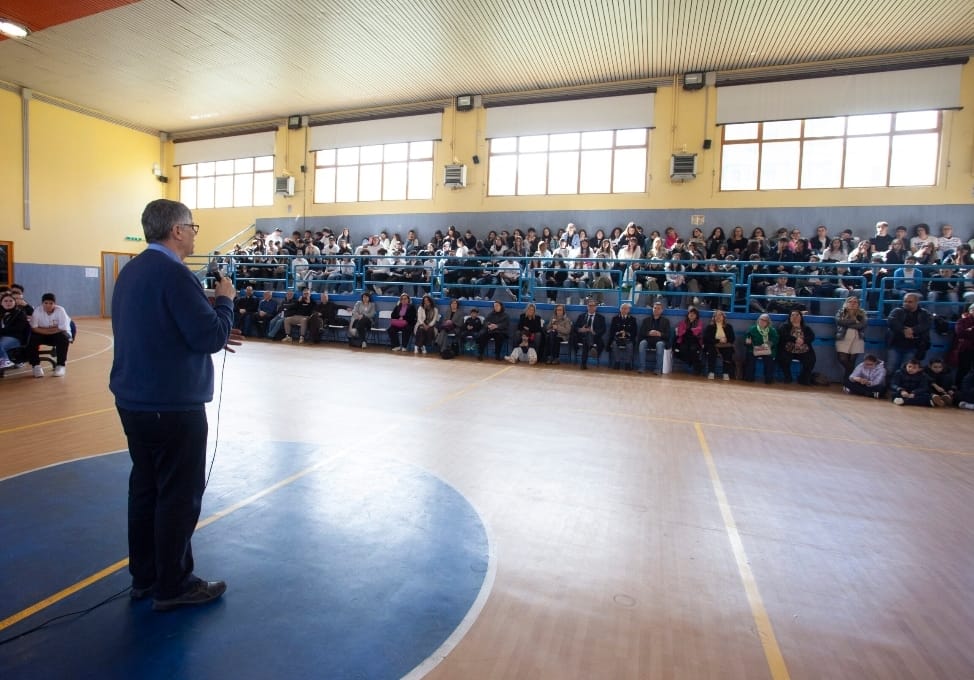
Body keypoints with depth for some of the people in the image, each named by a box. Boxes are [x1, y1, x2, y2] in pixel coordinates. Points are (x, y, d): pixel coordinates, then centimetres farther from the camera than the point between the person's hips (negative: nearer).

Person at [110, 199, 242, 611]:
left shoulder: (132, 270, 12)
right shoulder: (173, 273, -19)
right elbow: (210, 337, -22)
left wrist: (213, 336, 11)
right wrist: (224, 299, -6)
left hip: (135, 399, 10)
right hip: (172, 404, -10)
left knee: (146, 486, 17)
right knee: (179, 494, 3)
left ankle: (144, 577, 30)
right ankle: (173, 586, 16)